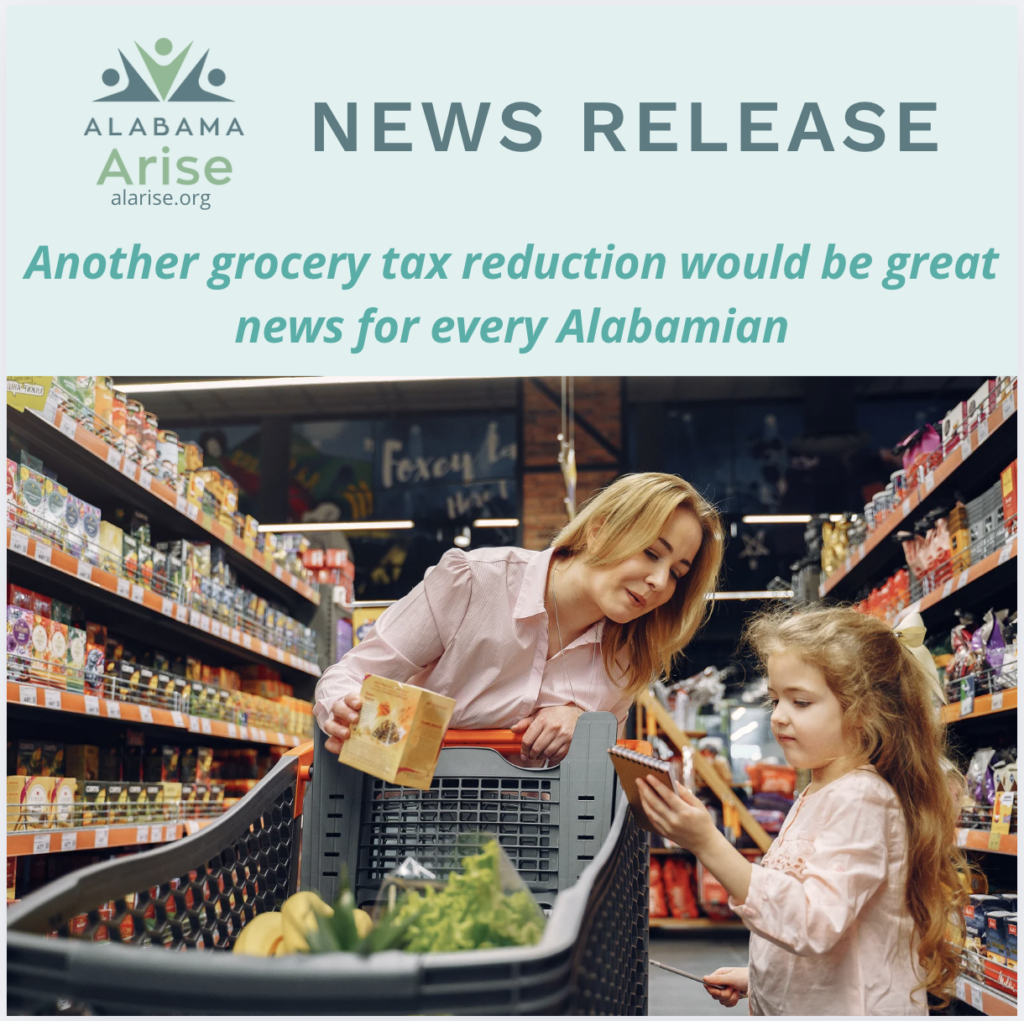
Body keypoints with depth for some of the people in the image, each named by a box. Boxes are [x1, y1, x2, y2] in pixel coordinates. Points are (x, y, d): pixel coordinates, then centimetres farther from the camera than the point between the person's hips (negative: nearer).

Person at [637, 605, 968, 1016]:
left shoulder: (860, 799, -16)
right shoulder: (817, 795, 13)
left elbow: (816, 923, -28)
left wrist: (709, 845, -34)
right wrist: (758, 977, 16)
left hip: (851, 1011, -8)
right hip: (787, 1006, 8)